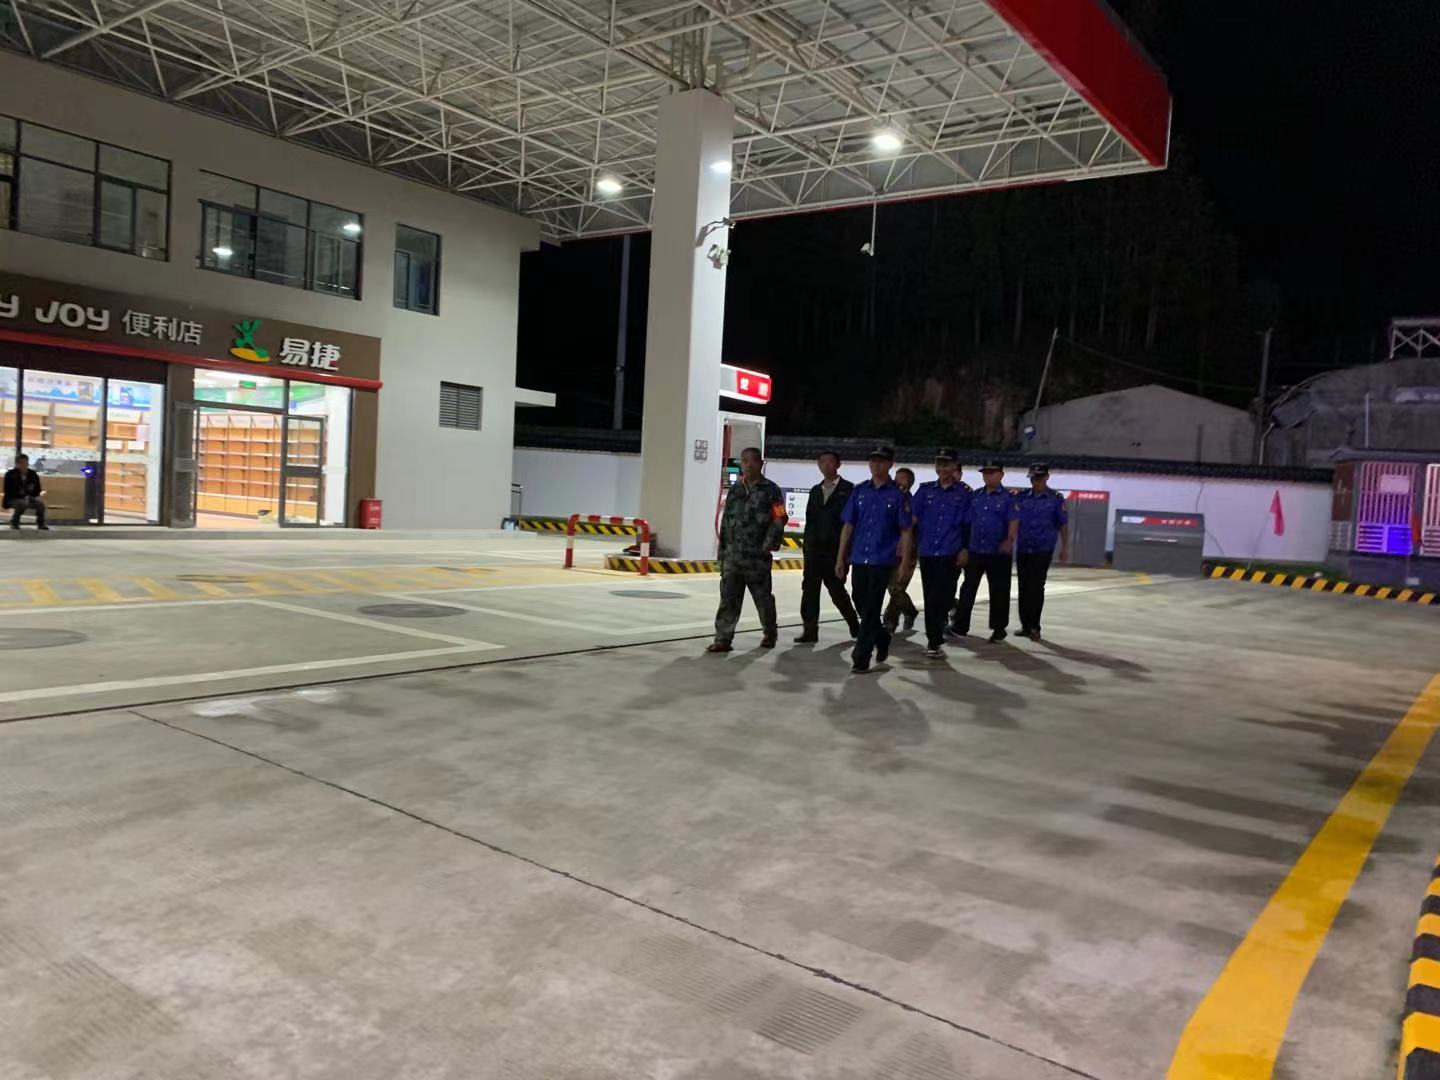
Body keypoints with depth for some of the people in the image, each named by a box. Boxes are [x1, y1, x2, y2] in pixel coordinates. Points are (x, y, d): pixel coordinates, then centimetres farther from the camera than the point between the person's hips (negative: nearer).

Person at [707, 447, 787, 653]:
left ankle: (769, 633, 30)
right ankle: (723, 638, -2)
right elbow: (726, 521, 16)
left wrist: (768, 544, -15)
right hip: (733, 553, 4)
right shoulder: (735, 489, 13)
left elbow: (779, 520, -6)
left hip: (757, 555, -4)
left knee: (762, 596, 10)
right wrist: (722, 549, 14)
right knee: (728, 597, -3)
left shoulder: (770, 490, -2)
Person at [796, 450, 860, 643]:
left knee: (836, 590, 1)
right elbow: (809, 519, 16)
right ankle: (810, 631, 2)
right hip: (814, 549, 5)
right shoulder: (815, 491, 17)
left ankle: (854, 625, 22)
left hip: (835, 549, -5)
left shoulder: (848, 489, -2)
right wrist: (807, 545, 10)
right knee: (809, 589, -1)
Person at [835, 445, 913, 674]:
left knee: (871, 610, -5)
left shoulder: (898, 494, -3)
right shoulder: (859, 491, 7)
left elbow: (905, 531, -2)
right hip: (858, 559, 4)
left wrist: (904, 564, -7)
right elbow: (848, 526, 9)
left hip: (883, 560, -4)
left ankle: (860, 659, -1)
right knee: (860, 604, 14)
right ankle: (882, 639, 38)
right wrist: (841, 558, 6)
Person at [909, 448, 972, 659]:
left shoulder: (964, 492, 2)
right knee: (930, 598, 7)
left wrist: (965, 549, -1)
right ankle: (934, 640, 19)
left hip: (951, 554, -2)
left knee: (942, 597, -5)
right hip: (927, 552, 2)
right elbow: (913, 518, 9)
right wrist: (912, 545, 4)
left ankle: (934, 641, 7)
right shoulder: (925, 490, 8)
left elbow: (969, 524, 3)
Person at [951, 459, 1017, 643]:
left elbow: (1013, 521, -12)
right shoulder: (975, 496, 10)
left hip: (998, 552, -4)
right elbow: (967, 521, 14)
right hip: (974, 550, 4)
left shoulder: (1009, 497, -3)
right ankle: (960, 626, 13)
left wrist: (1009, 540, -27)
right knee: (968, 588, 7)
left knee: (999, 591, 5)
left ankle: (999, 628, 16)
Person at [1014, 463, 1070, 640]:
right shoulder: (1022, 497, 5)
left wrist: (1065, 548, -2)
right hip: (1022, 550, 3)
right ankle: (1025, 625, 17)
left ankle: (1034, 627, 0)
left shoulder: (1056, 499, -1)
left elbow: (1063, 525, 1)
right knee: (1024, 588, 8)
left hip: (1043, 550, -3)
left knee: (1036, 588, -6)